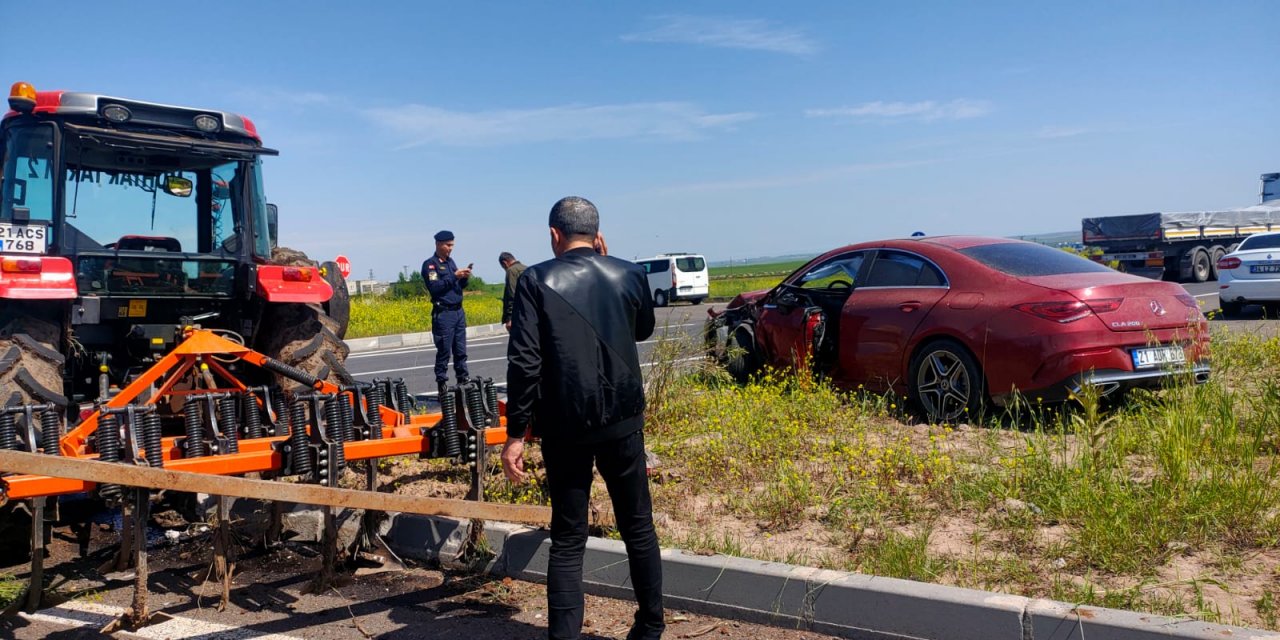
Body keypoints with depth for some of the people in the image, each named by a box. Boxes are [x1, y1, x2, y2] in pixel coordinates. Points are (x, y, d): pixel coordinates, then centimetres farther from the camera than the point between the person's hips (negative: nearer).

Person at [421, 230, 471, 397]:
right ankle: (442, 385, 2)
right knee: (444, 352, -4)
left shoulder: (451, 261, 16)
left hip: (459, 311, 7)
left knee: (461, 351, 9)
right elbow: (434, 288, -17)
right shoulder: (430, 264, -5)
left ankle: (463, 381, 16)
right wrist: (454, 276, -19)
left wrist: (464, 278, -1)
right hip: (443, 313, -7)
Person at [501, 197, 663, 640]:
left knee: (568, 539, 6)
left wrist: (515, 434, -8)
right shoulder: (630, 274, 2)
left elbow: (523, 362, -13)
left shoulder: (537, 280, -6)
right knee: (638, 525, 17)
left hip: (565, 426, -2)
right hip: (622, 420, 2)